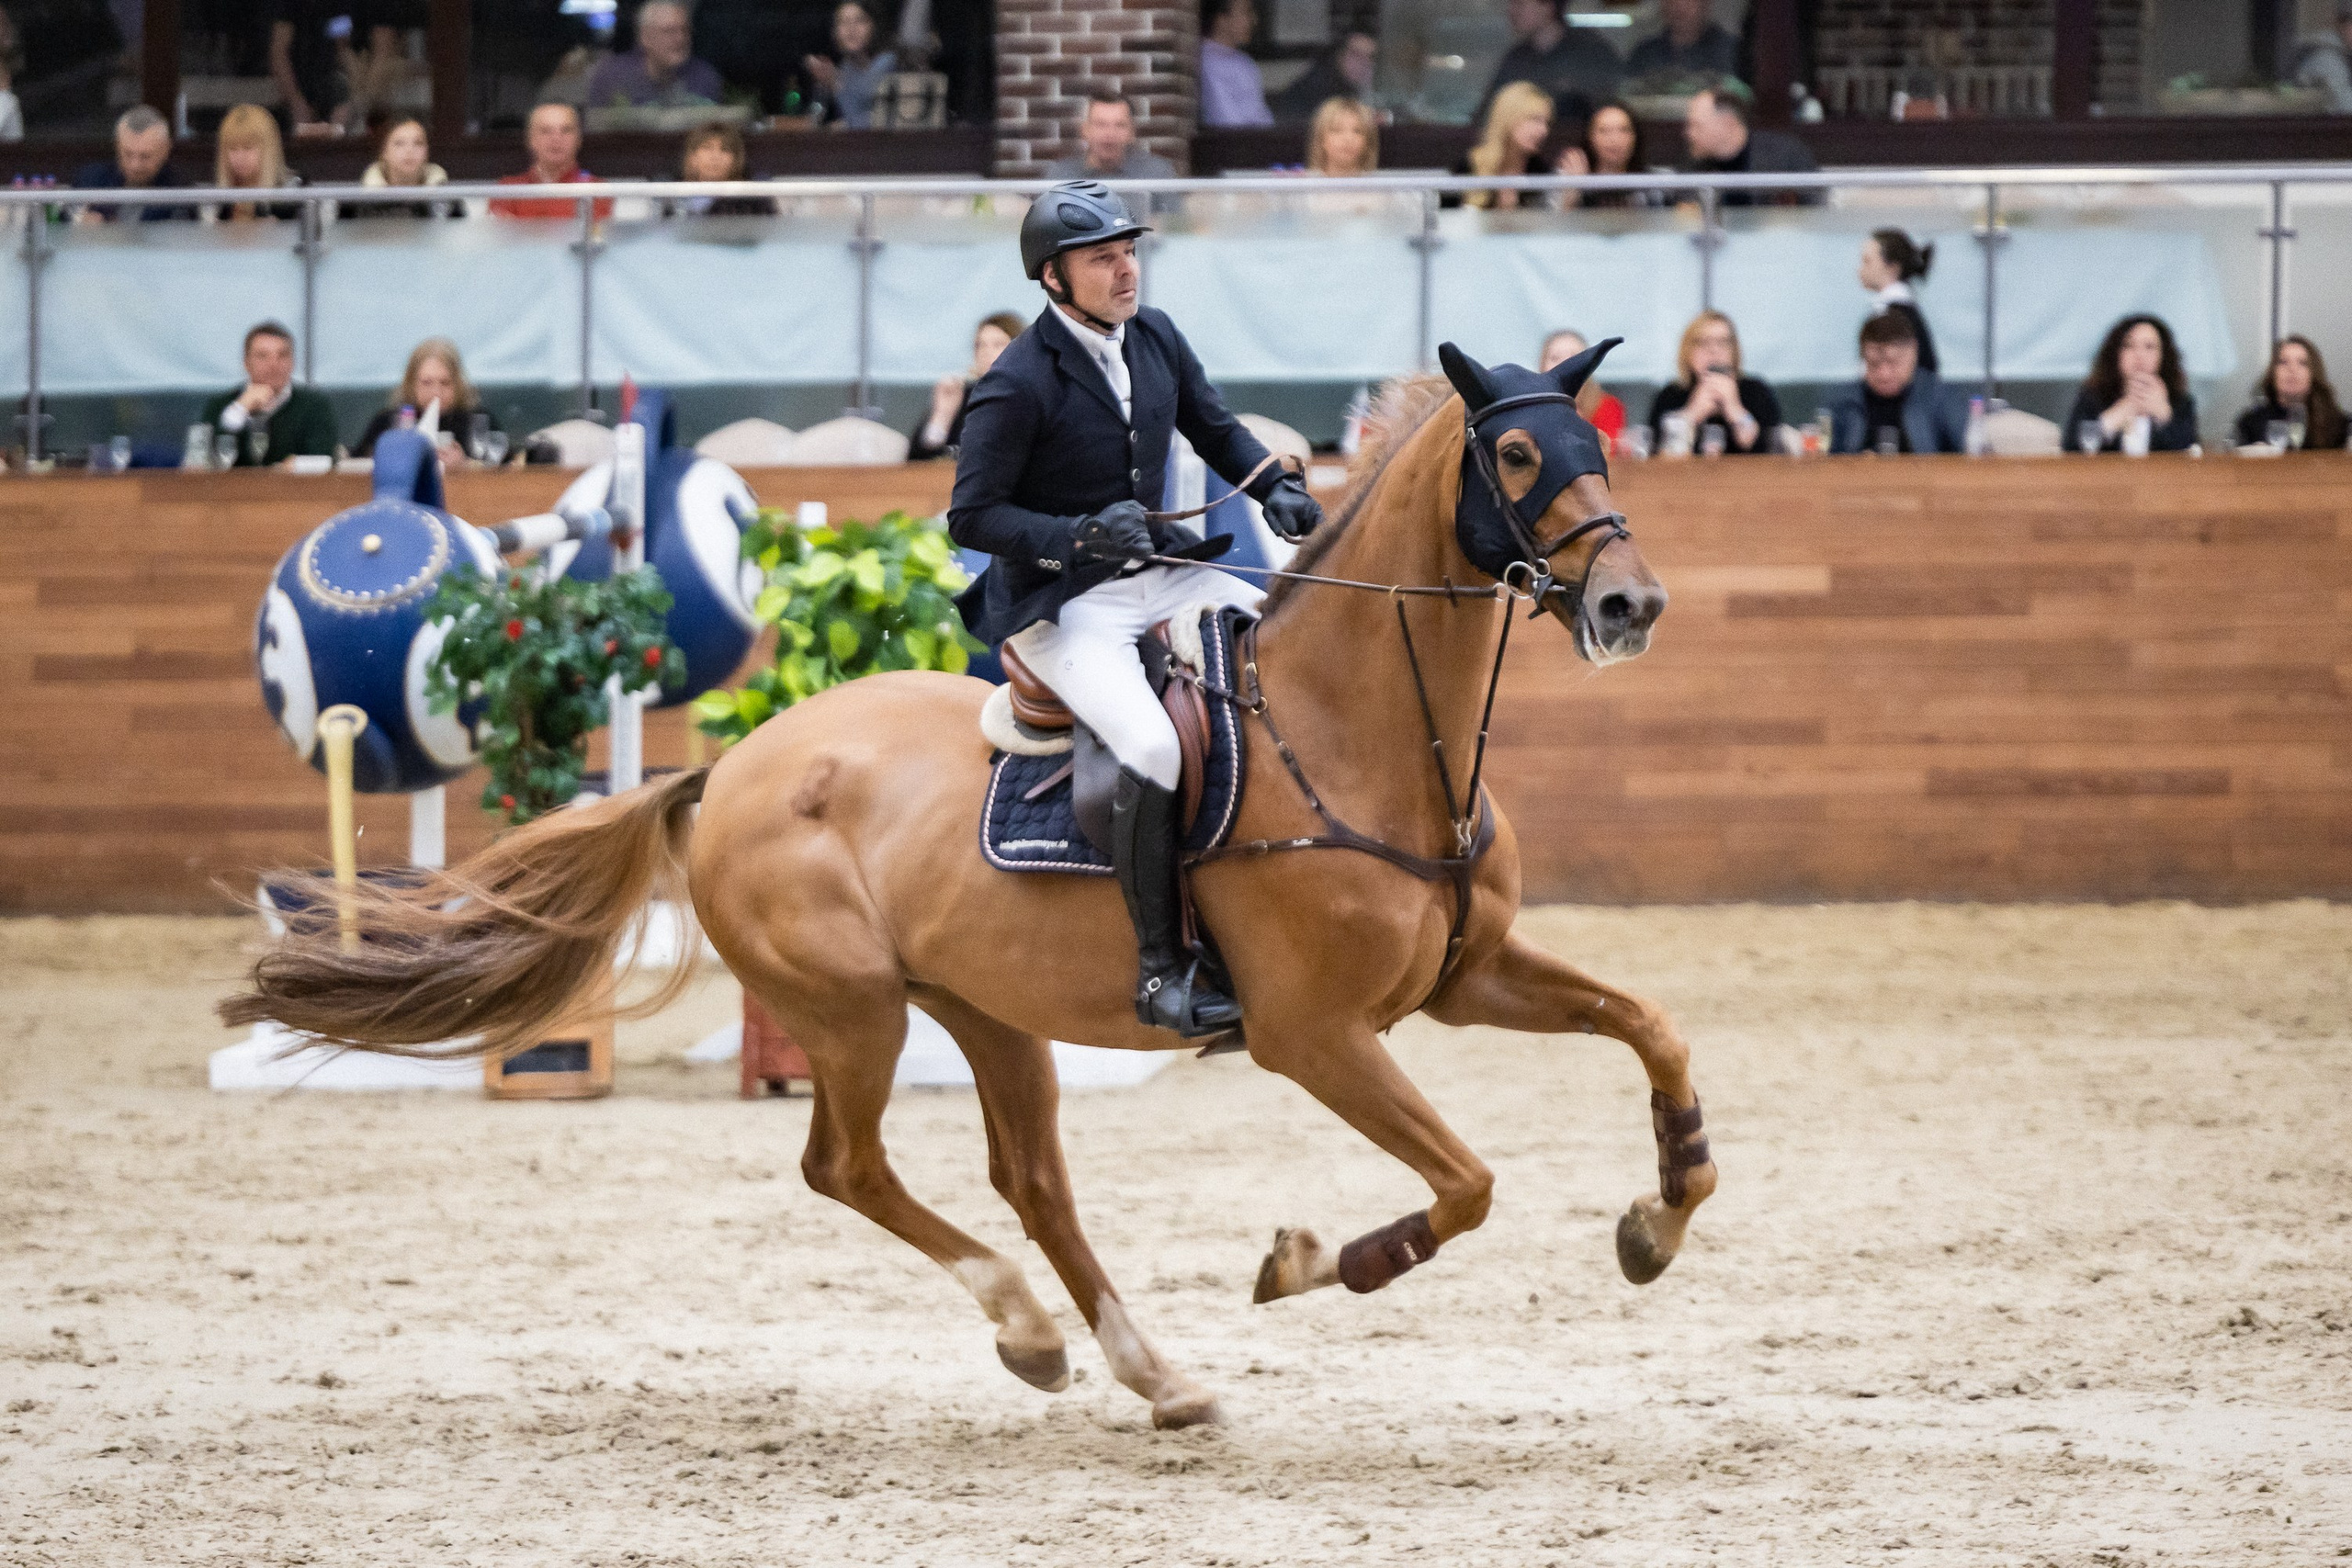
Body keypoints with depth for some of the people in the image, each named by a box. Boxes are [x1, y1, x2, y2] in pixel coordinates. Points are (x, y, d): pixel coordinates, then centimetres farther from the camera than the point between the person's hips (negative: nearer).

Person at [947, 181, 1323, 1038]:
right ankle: (1162, 967, -21)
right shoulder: (1018, 386, -16)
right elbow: (971, 517, -15)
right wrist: (1081, 535, -27)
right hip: (1066, 606, -8)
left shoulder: (1155, 339, 6)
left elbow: (1215, 430, 21)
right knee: (1153, 750, -31)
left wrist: (1274, 487, 2)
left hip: (1164, 576, 8)